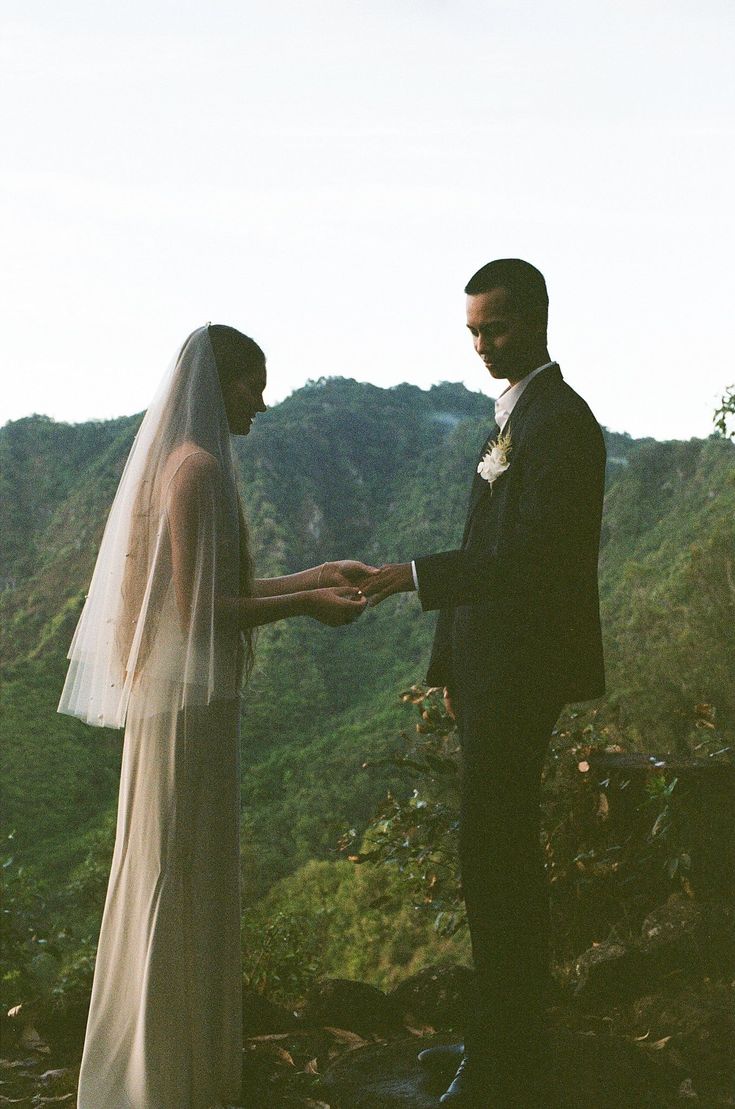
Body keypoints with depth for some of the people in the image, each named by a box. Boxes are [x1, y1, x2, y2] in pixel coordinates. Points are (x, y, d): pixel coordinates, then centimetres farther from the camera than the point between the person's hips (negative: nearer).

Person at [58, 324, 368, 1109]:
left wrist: (318, 575, 13)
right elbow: (199, 609, -21)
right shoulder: (196, 469, -17)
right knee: (181, 876, 1)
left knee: (183, 877, 17)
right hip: (190, 699, -10)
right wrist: (304, 604, -13)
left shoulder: (185, 463, 14)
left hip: (182, 697, 10)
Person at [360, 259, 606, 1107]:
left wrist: (419, 576, -24)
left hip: (520, 670, -10)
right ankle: (503, 1035, 26)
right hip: (488, 667, 10)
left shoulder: (560, 422, -14)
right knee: (498, 851, 15)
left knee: (497, 853, -6)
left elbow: (530, 556, -23)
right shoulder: (514, 413, 16)